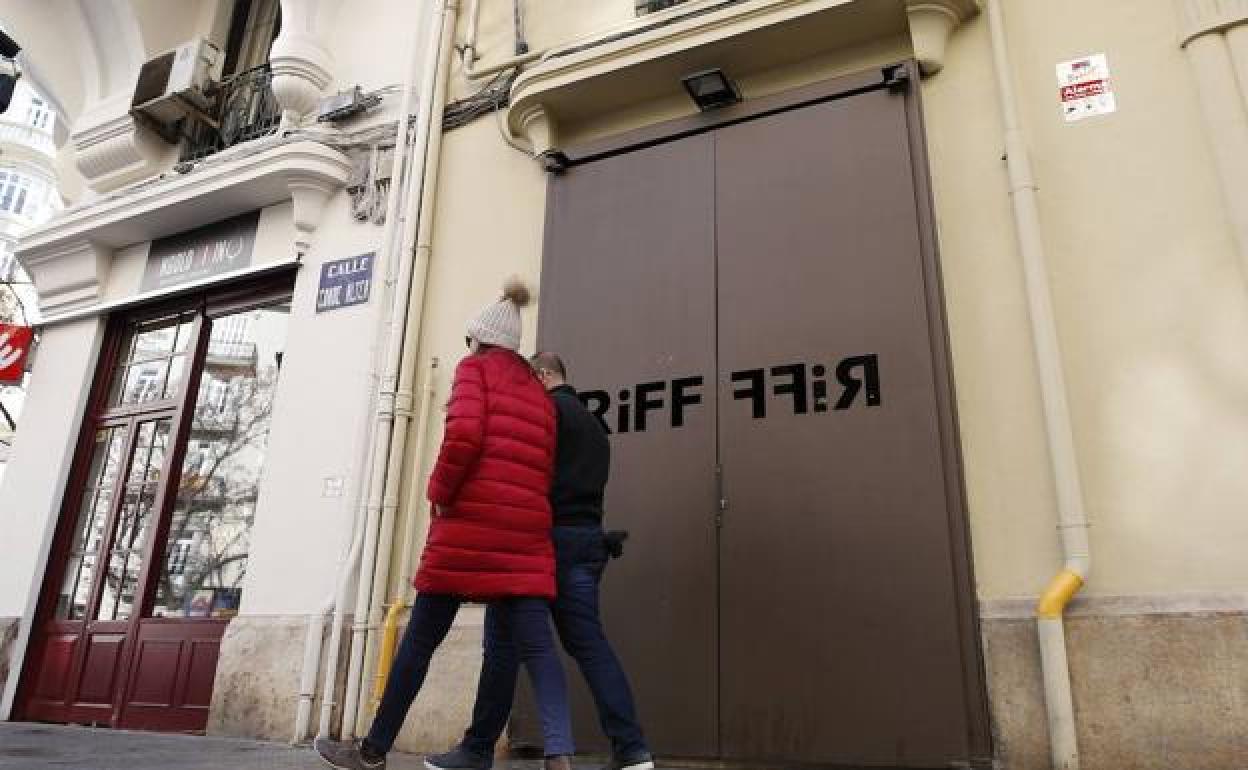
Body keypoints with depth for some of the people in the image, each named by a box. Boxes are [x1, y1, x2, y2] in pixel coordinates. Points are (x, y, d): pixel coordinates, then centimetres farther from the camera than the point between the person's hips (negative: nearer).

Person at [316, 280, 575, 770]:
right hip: (527, 530, 5)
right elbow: (545, 468, 14)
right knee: (536, 645, -2)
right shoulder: (539, 392, 24)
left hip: (470, 523, -5)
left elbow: (464, 435, -12)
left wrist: (439, 493, -1)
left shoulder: (474, 369, 7)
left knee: (419, 640, 8)